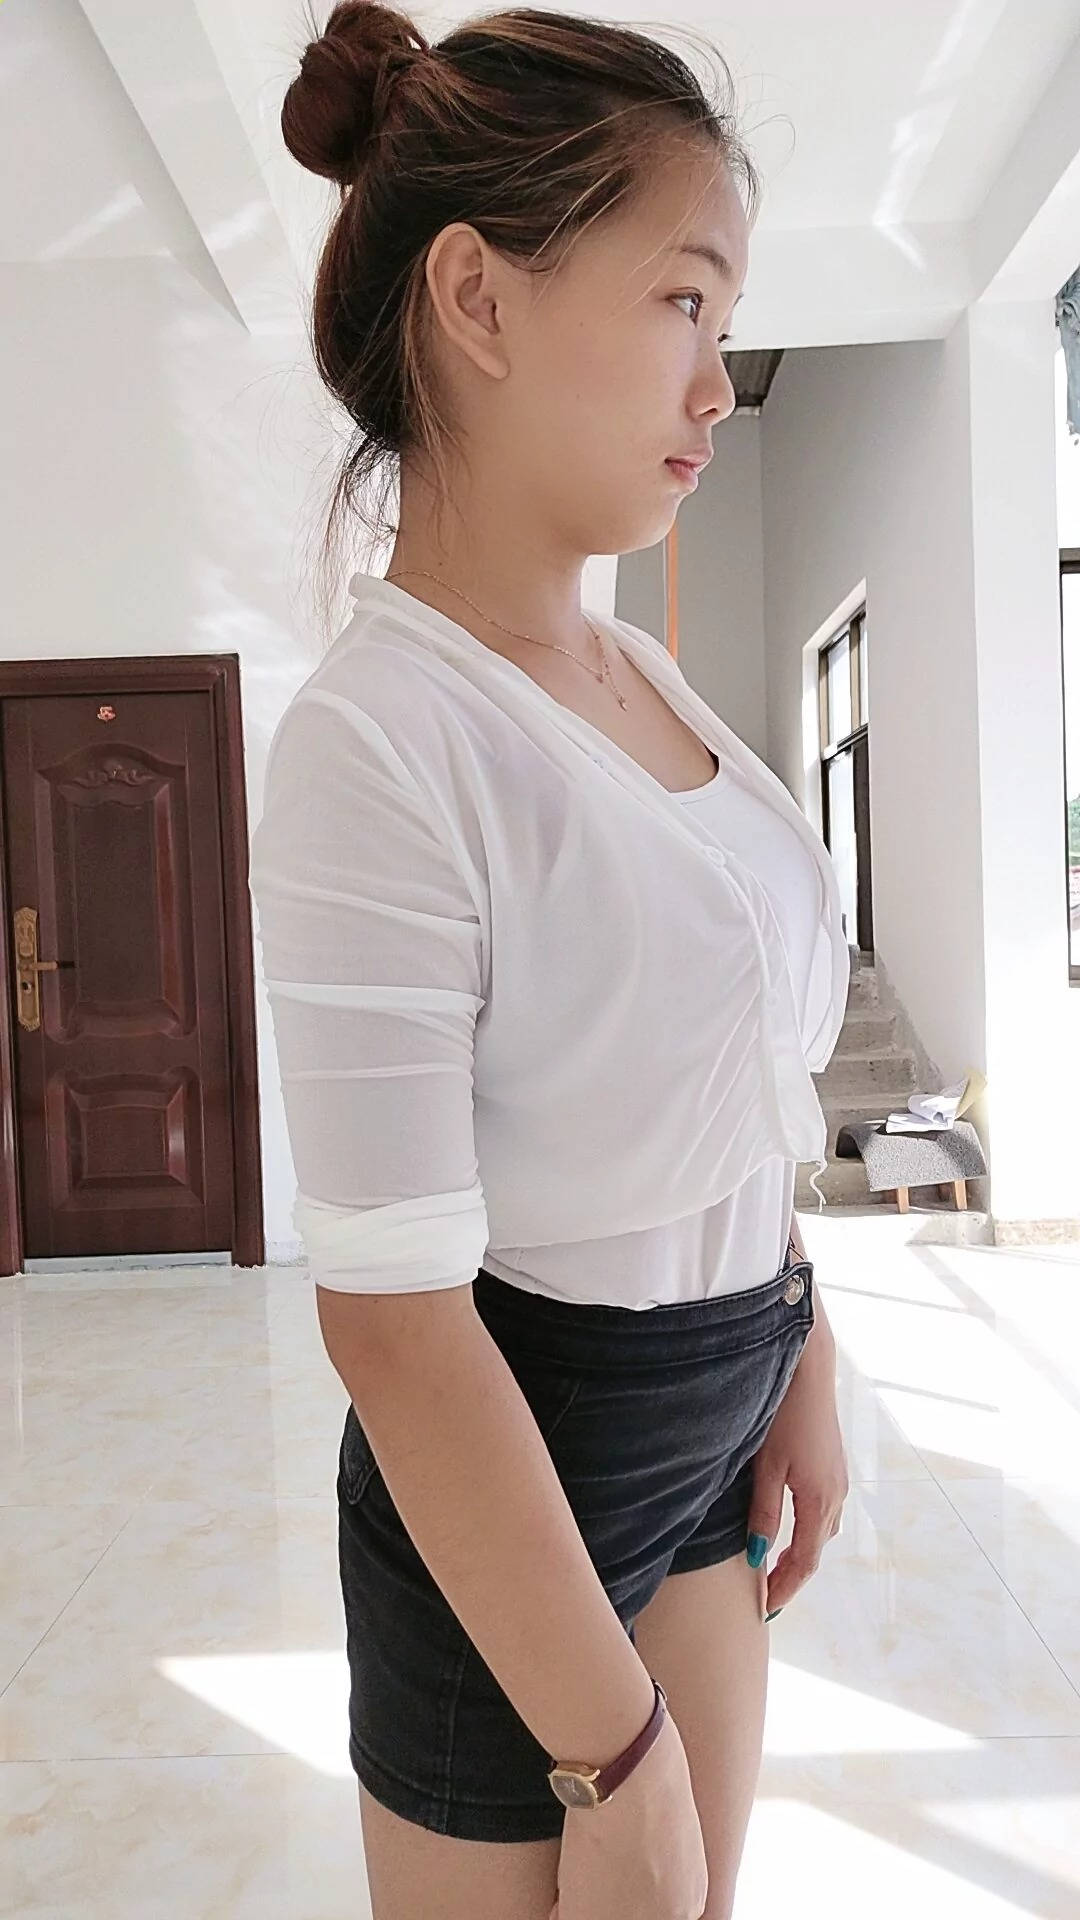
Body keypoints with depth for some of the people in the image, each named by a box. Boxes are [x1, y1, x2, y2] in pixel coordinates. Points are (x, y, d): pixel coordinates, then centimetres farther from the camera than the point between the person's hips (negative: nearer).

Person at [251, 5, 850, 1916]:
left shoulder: (635, 667, -1)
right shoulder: (379, 744, -25)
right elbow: (390, 1312, -25)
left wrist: (801, 1356, 11)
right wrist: (619, 1757, -17)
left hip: (708, 1421, 7)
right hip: (514, 1487, -7)